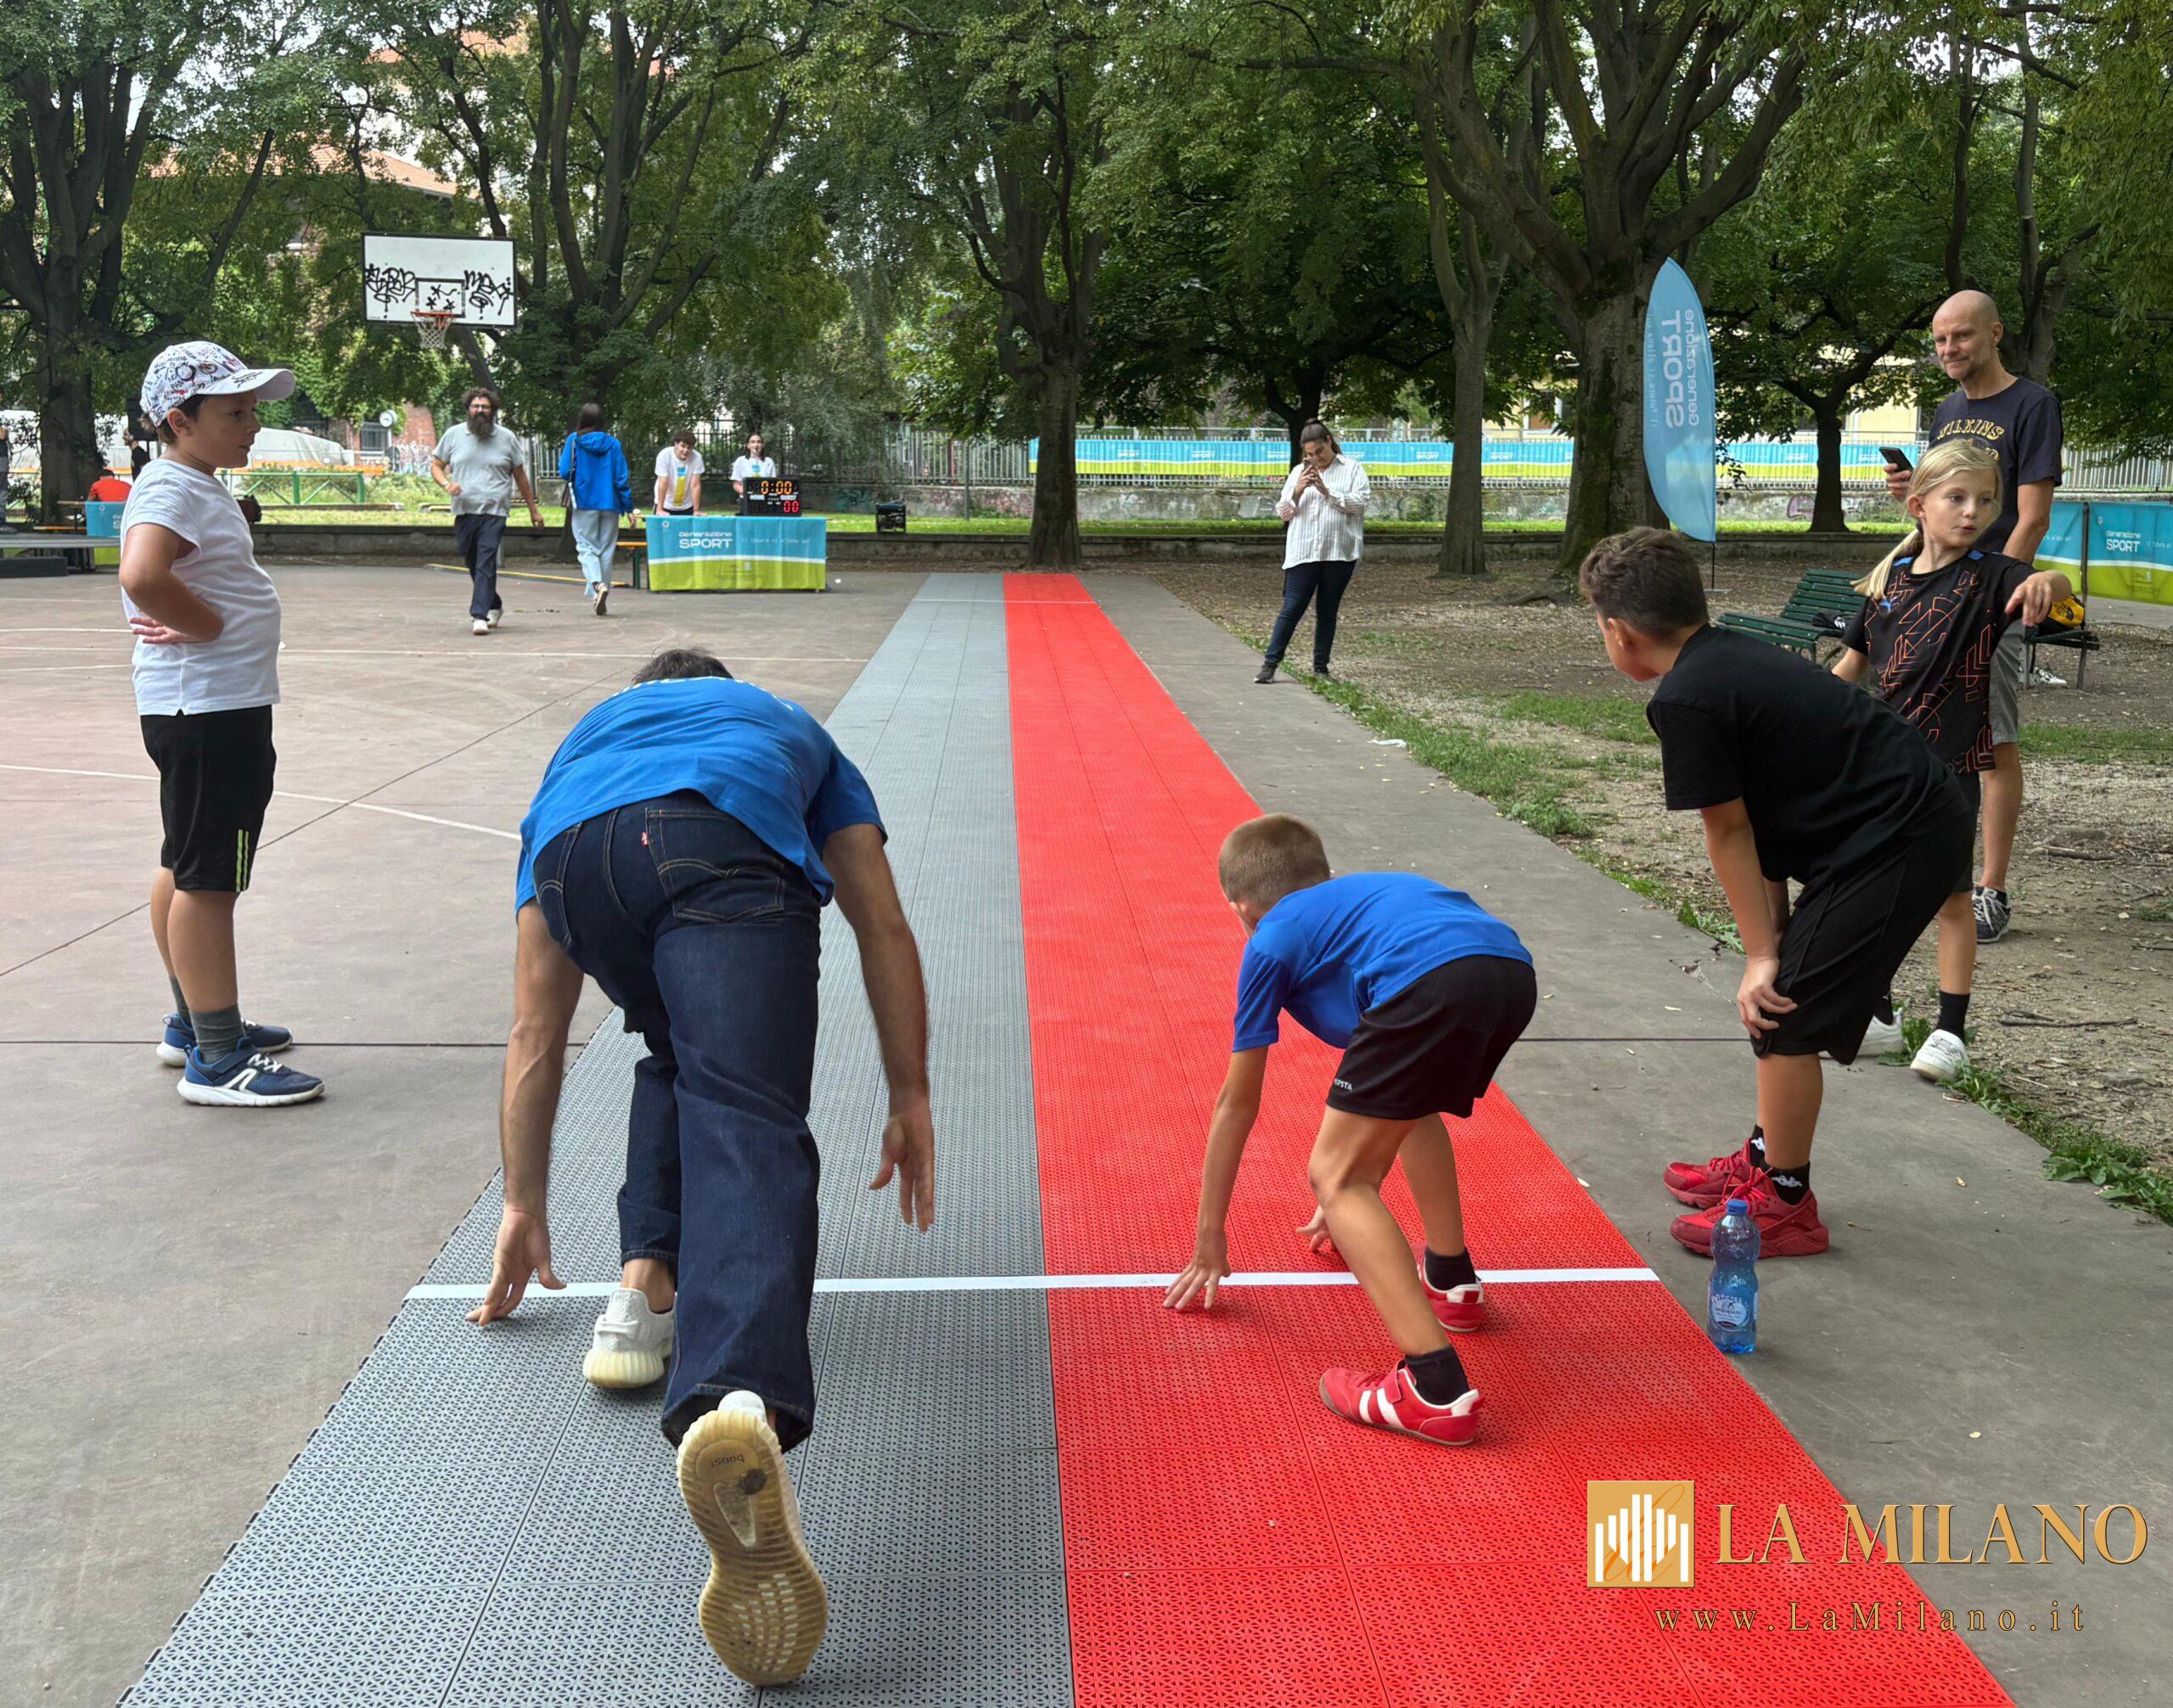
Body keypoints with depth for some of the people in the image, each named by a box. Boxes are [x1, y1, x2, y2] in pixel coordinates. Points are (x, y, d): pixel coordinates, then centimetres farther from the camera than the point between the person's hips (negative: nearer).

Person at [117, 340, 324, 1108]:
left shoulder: (199, 486, 15)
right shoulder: (172, 489, -17)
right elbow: (142, 577, -34)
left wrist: (206, 622, 7)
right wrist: (209, 626, -20)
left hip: (219, 706, 11)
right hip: (207, 708, -11)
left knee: (186, 869, 18)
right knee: (208, 879, -6)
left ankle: (193, 1023, 30)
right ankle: (217, 1059, -1)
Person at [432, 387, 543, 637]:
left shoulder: (506, 438, 6)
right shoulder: (454, 435, 8)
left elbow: (520, 476, 13)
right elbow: (436, 465, 14)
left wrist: (533, 510, 15)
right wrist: (446, 483, -9)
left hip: (494, 513, -3)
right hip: (464, 511, 3)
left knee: (486, 564, -15)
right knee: (472, 565, 12)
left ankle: (479, 615, -19)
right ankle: (494, 606, 32)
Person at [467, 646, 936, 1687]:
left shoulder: (584, 737, 46)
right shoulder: (789, 730, 45)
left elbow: (534, 1034, 44)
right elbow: (883, 930, 33)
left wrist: (524, 1207, 49)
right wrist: (910, 1102, 39)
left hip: (579, 853, 3)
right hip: (729, 847, -3)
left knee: (681, 1057, 32)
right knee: (747, 1130, -16)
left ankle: (649, 1288, 17)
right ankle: (739, 1400, -43)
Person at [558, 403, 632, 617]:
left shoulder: (574, 441, -3)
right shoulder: (614, 444, 0)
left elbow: (564, 473, -3)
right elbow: (622, 478, -1)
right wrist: (629, 508, 4)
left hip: (584, 503, -2)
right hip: (609, 504, 2)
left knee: (586, 547, 0)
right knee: (606, 549, 9)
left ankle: (597, 584, -27)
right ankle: (601, 594, 11)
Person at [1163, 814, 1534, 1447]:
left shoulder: (1271, 942, 23)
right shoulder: (1360, 898, 41)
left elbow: (1237, 1104, 29)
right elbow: (1383, 1075, 52)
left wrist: (1209, 1243, 39)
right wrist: (1362, 1208, 64)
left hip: (1435, 985, -7)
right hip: (1514, 971, 8)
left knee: (1334, 1176, 4)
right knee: (1407, 1101, 35)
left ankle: (1436, 1389, -8)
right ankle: (1450, 1281, 42)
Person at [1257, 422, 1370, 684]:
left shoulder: (1352, 470, 5)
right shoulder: (1299, 473, 12)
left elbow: (1361, 501, -7)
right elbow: (1283, 512, 11)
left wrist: (1327, 491, -12)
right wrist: (1298, 491, -8)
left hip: (1339, 553, -1)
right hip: (1303, 552, 1)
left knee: (1328, 611, 7)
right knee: (1292, 608, -4)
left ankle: (1321, 667, 15)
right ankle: (1270, 664, -1)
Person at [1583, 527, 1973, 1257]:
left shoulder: (1685, 699, -16)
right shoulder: (1730, 655, 13)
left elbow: (1729, 833, -9)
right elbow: (1756, 821, 12)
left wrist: (1762, 953, -2)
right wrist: (1773, 933, 11)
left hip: (1893, 845, -10)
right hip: (1926, 820, 10)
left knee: (1783, 1013, -1)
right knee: (1778, 999, 19)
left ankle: (1784, 1203, 12)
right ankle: (1766, 1161, 34)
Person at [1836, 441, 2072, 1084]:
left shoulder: (1990, 576, -8)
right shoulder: (1891, 577, 4)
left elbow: (2057, 589, -28)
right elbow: (1854, 660, 14)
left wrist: (2047, 583, -51)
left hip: (1951, 763, -5)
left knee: (1950, 894, 2)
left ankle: (1951, 1031, 12)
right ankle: (1878, 1011, 28)